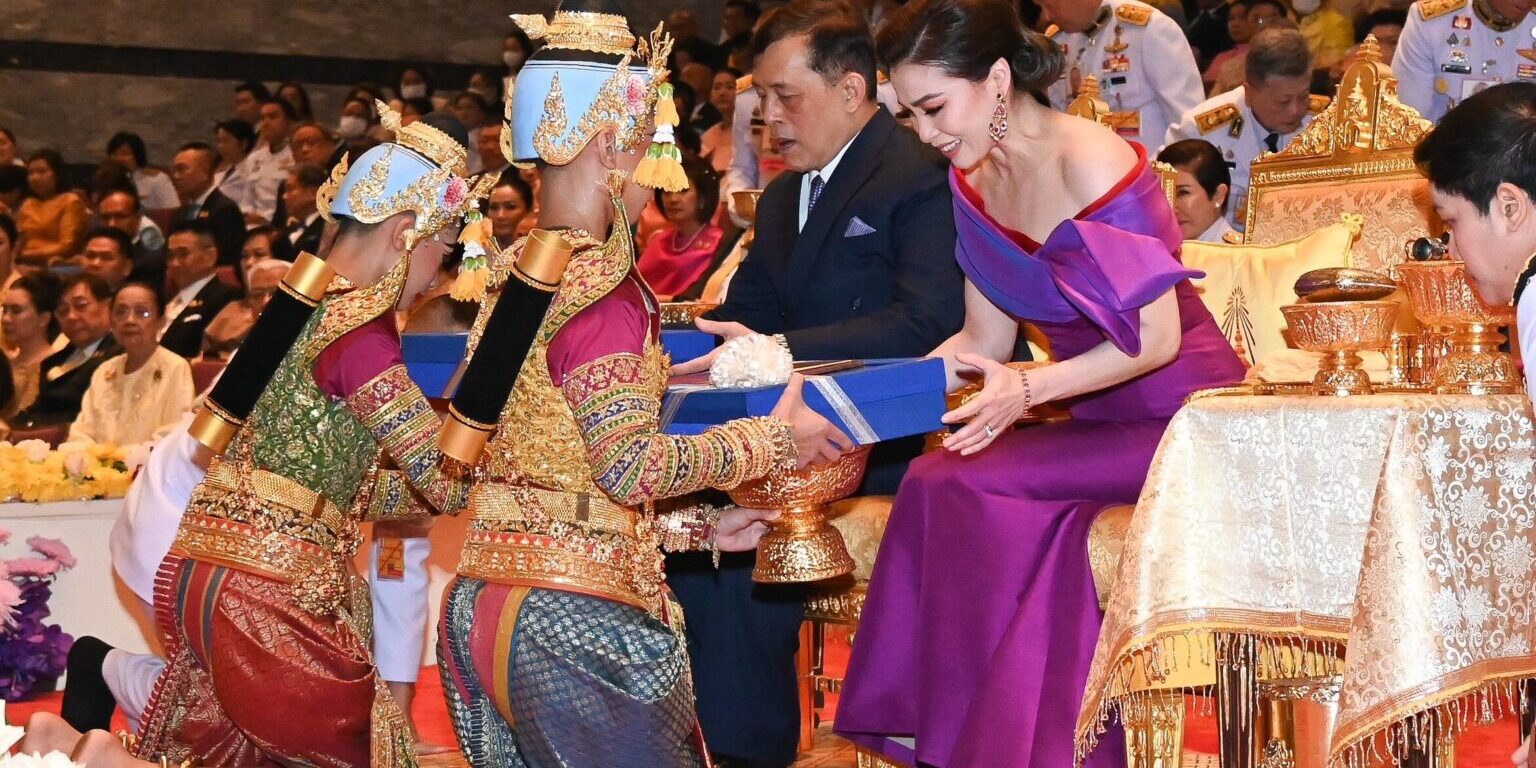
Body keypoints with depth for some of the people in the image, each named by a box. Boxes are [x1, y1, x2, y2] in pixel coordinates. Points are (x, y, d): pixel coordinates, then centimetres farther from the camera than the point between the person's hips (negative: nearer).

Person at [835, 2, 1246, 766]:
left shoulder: (1091, 163, -19)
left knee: (967, 487, -25)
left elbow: (1156, 338, -19)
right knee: (934, 482, -20)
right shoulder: (973, 179, 4)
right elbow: (985, 340, 9)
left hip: (1180, 422, -7)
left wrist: (1030, 388, -28)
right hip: (1094, 419, 7)